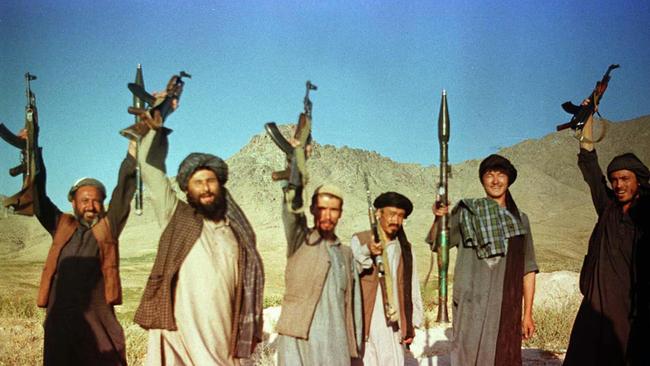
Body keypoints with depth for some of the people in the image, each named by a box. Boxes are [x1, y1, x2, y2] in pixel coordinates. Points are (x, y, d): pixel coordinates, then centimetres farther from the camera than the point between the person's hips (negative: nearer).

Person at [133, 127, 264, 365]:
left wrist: (249, 330, 11)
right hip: (180, 333, -2)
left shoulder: (237, 232, 13)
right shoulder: (176, 218, 6)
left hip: (222, 338, 2)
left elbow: (245, 286, 15)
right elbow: (149, 164, 3)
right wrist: (156, 126, 6)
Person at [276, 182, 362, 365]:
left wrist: (354, 348, 11)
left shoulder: (346, 254, 17)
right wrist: (293, 186, -36)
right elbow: (291, 212, -16)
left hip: (336, 345, 4)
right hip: (298, 339, -4)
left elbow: (352, 304, 16)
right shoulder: (300, 241, 6)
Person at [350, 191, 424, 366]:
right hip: (365, 322, -3)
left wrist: (413, 323, 10)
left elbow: (413, 288, 14)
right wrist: (367, 252, -31)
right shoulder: (359, 240, 3)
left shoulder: (405, 248, 14)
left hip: (394, 324, 3)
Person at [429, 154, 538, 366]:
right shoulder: (467, 212, 4)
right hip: (472, 306, -2)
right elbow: (436, 243, -2)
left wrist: (528, 314, 9)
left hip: (508, 310, 3)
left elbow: (528, 270, 12)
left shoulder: (520, 220, 11)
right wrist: (438, 219, -23)